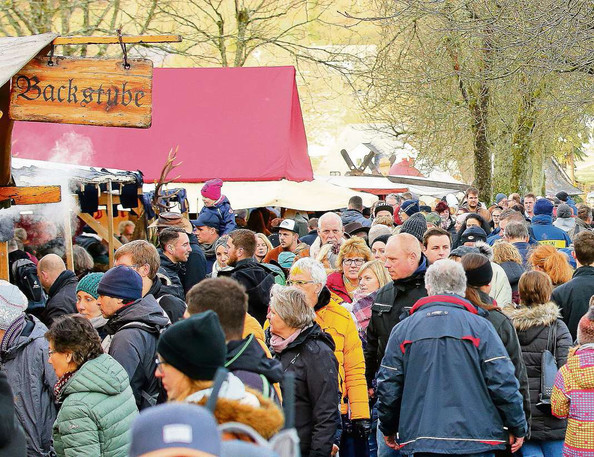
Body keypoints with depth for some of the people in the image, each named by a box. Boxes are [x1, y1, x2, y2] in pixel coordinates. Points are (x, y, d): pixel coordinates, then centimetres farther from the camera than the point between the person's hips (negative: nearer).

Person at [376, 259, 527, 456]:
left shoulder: (403, 329, 6)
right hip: (476, 439, -2)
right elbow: (503, 381, -5)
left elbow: (388, 385, 8)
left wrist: (388, 428, 23)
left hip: (422, 439, 2)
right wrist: (517, 428, 6)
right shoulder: (480, 326, -1)